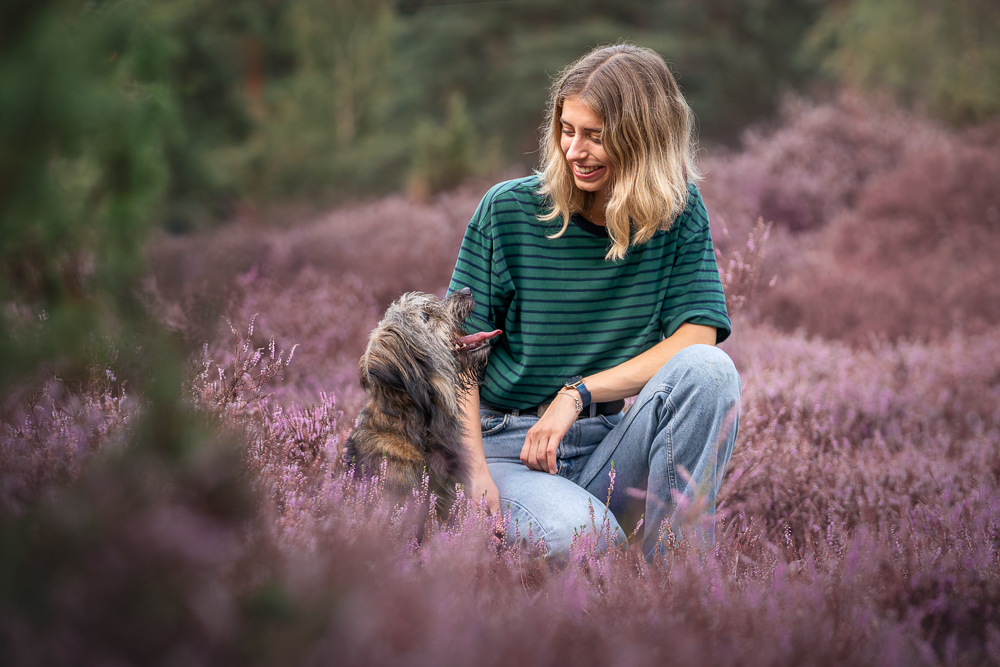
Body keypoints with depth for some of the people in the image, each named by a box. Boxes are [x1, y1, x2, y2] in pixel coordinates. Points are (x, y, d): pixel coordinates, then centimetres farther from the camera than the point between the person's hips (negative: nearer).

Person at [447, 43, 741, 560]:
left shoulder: (679, 212, 0)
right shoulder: (508, 210, -6)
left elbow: (697, 336, -10)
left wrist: (578, 393, -16)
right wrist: (474, 471, -19)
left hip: (604, 448, 4)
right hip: (508, 448, -3)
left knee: (707, 369, -25)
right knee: (578, 536, -35)